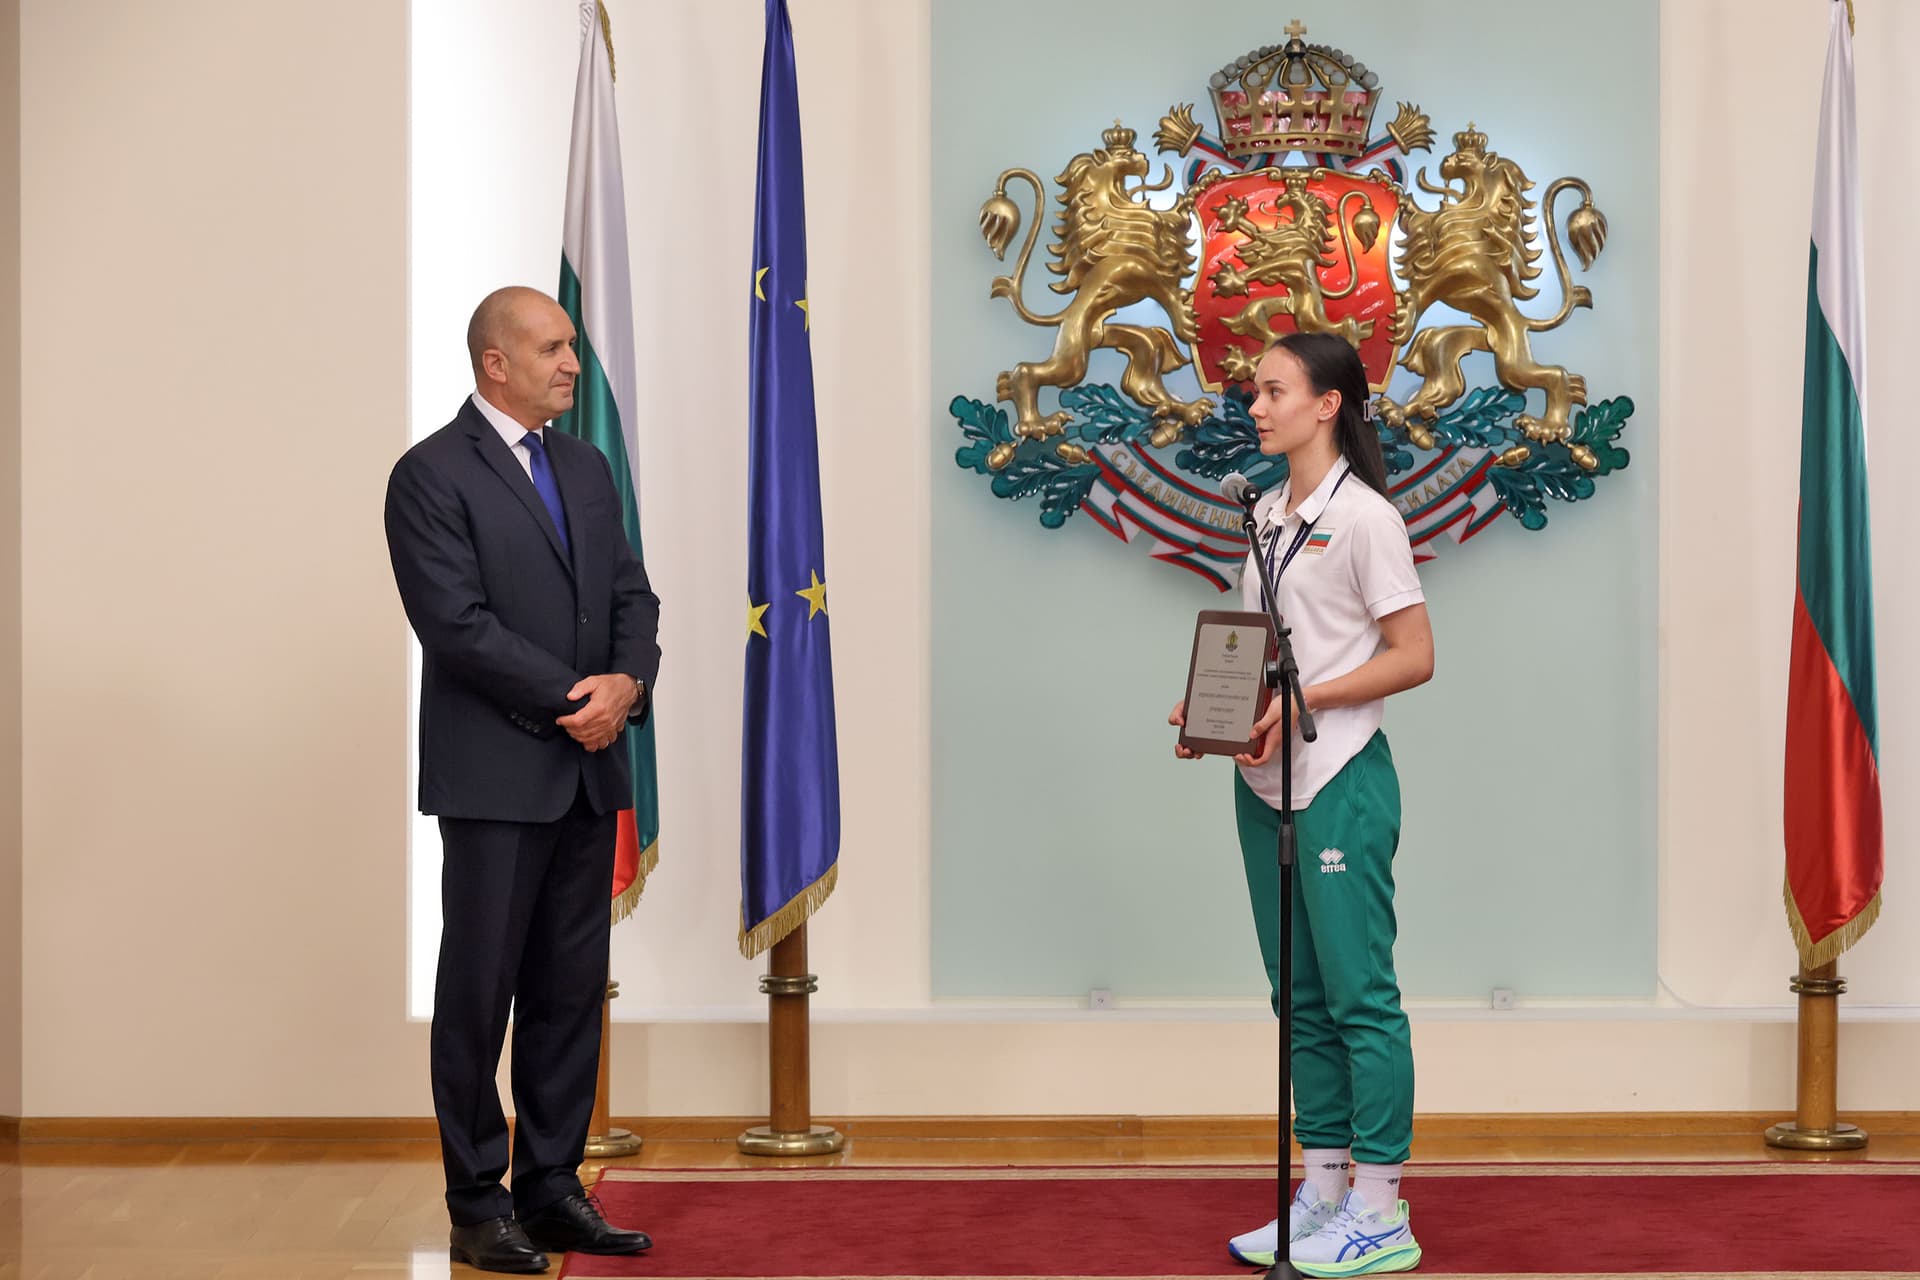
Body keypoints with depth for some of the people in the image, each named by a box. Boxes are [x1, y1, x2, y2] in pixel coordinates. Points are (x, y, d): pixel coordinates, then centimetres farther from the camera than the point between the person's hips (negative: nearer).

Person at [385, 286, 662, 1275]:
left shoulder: (586, 468, 15)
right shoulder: (431, 475, -7)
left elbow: (632, 594, 12)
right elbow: (458, 625, -15)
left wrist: (627, 682, -8)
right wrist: (568, 702, -14)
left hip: (588, 770, 7)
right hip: (494, 776, -7)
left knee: (573, 989, 9)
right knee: (479, 989, 1)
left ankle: (553, 1186, 17)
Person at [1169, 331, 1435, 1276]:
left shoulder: (1363, 516, -9)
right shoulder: (1267, 516, 14)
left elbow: (1414, 657, -12)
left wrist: (1305, 698, -20)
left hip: (1339, 782, -8)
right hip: (1263, 782, 8)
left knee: (1358, 993, -4)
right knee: (1299, 996, 11)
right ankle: (1323, 1193, 19)